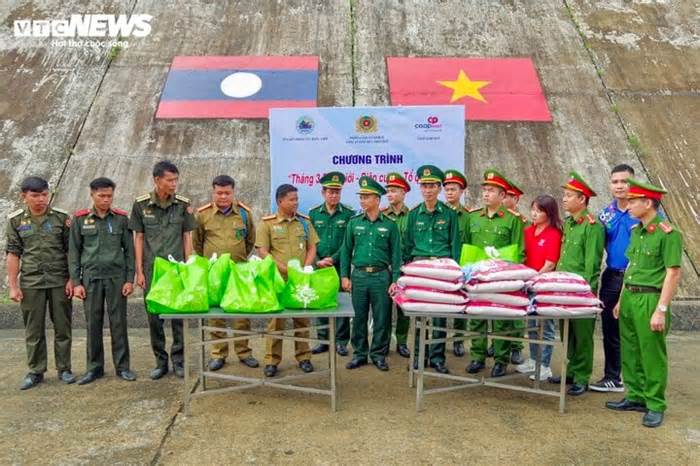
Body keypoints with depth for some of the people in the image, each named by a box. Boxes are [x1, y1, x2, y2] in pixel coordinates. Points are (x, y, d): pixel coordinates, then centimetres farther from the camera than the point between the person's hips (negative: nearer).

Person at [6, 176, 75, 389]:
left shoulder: (61, 217, 0)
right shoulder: (15, 220, 3)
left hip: (59, 281, -1)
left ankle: (64, 369, 17)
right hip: (30, 282, 1)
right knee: (33, 330, 7)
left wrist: (72, 279, -4)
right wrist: (13, 286, 1)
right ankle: (35, 372, 19)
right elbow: (13, 254, 4)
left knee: (62, 327, 5)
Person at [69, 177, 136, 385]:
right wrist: (76, 282, -1)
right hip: (91, 278, 1)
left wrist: (130, 279, -2)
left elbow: (129, 250, 4)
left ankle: (122, 366, 12)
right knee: (93, 324, 5)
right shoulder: (80, 219, 4)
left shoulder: (121, 218, 3)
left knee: (119, 323, 3)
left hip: (117, 277, 0)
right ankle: (94, 367, 17)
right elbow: (74, 252, 5)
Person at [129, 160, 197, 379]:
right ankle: (160, 361, 20)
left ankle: (178, 360, 16)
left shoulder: (183, 204, 0)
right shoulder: (141, 204, 0)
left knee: (178, 316, 2)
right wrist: (139, 271, 0)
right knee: (154, 318, 6)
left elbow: (187, 237, 5)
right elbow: (138, 238, 3)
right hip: (152, 270, 0)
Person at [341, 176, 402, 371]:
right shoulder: (354, 223, 6)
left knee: (382, 318, 4)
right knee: (359, 317, 7)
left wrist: (395, 280, -5)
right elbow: (346, 250, 9)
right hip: (358, 276, 2)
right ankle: (359, 353, 20)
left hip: (381, 276, -1)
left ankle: (379, 354, 17)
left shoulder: (390, 225, 1)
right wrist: (345, 276, 2)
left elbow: (396, 255, 2)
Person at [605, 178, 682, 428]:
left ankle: (655, 406, 13)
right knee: (630, 351, 14)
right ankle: (636, 397, 27)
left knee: (652, 356, 2)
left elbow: (673, 274, -15)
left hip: (650, 300, -8)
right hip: (629, 297, 8)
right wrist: (621, 300, 18)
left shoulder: (668, 234, -13)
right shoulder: (636, 231, 12)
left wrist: (661, 310, -18)